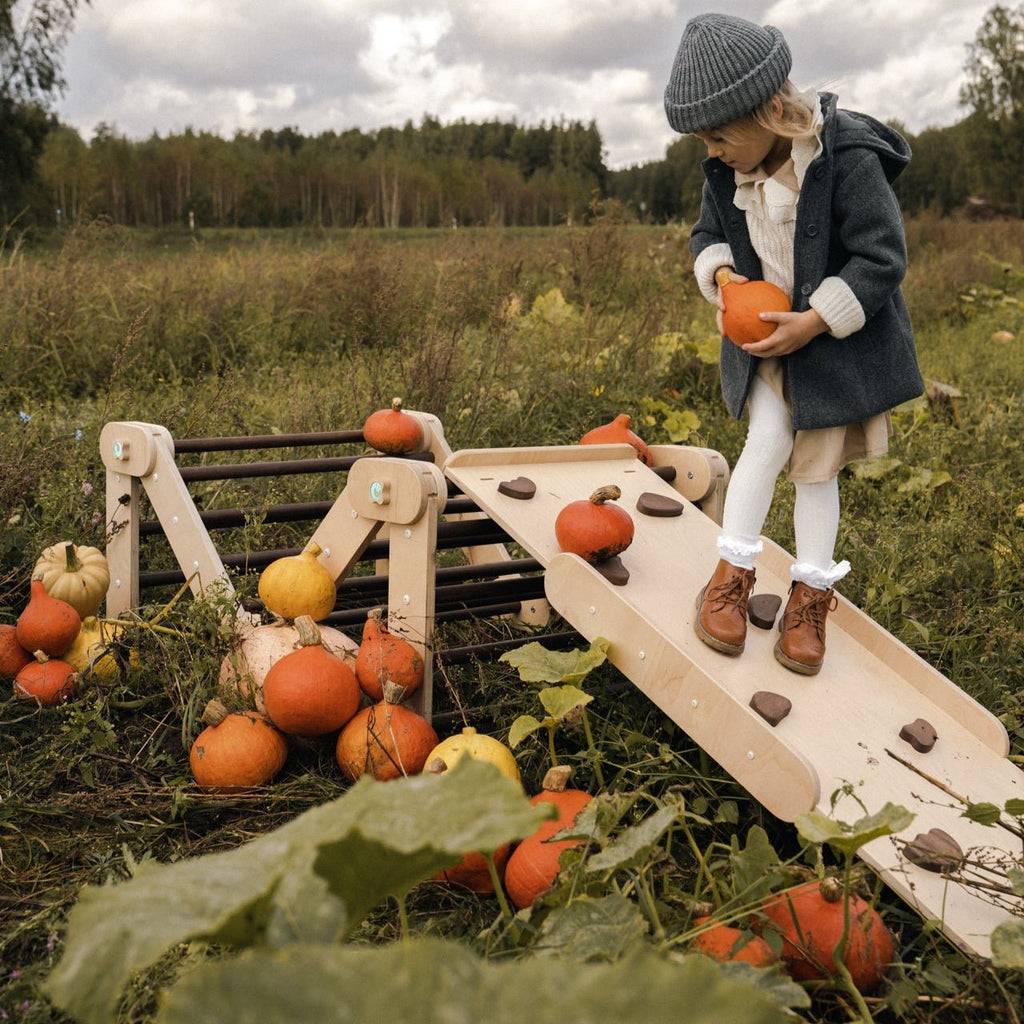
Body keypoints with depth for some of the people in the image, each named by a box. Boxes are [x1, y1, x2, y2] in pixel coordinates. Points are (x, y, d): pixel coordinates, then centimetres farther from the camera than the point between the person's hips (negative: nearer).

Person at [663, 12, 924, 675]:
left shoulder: (848, 158, -24)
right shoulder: (728, 170, -7)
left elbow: (882, 258, -20)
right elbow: (708, 234, 10)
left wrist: (815, 321, -27)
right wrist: (721, 275, -13)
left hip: (837, 340, -3)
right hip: (763, 334, 3)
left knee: (818, 466, 5)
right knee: (769, 440, -13)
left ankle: (811, 597, 19)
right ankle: (733, 575, 0)